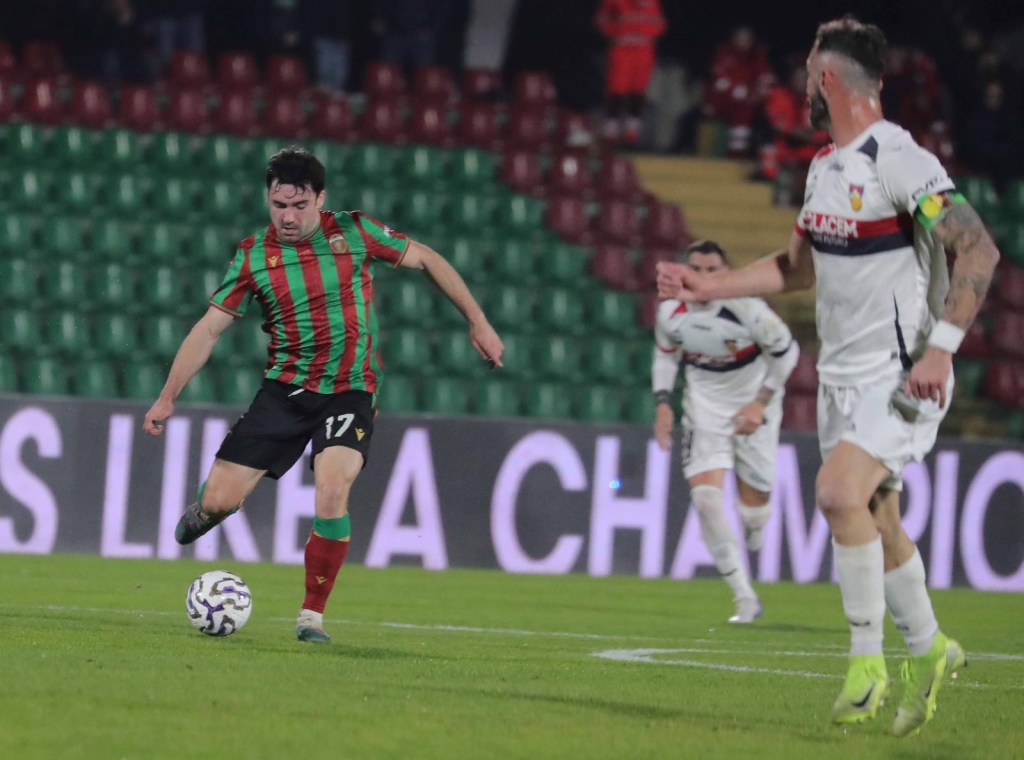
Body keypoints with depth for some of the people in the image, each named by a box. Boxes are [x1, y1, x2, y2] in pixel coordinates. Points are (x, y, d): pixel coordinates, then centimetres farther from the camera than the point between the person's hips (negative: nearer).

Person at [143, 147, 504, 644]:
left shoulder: (354, 232, -5)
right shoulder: (253, 255, -3)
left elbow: (426, 260, 6)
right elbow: (209, 328, 2)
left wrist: (477, 322, 4)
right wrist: (168, 397, -2)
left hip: (349, 392, -1)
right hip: (285, 389, 2)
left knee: (332, 494, -25)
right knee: (221, 500, -7)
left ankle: (312, 616, -8)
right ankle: (206, 509, 34)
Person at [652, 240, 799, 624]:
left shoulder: (746, 308, -25)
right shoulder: (670, 312, -12)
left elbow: (787, 351, -10)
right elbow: (665, 354, 9)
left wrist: (761, 403, -14)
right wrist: (663, 403, -2)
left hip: (752, 403, -2)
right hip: (705, 402, 2)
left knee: (754, 496, 2)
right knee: (704, 491, -16)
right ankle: (745, 597, -10)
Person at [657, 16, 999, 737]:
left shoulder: (899, 162, -18)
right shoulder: (825, 166, 10)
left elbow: (979, 250, -22)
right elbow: (800, 266, 24)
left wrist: (940, 348, -27)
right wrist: (709, 286, 16)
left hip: (903, 376, -9)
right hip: (844, 374, 9)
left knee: (840, 492, -23)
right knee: (876, 521, 13)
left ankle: (869, 661, -10)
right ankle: (927, 650, 31)